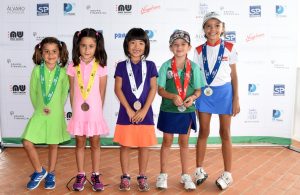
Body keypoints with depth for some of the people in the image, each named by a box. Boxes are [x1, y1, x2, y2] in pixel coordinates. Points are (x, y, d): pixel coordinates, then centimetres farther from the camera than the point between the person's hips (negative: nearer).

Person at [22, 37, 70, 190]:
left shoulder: (63, 72, -5)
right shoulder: (37, 70, -3)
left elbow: (64, 93, 2)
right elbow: (33, 92, 2)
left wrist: (56, 109, -3)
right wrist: (38, 108, -5)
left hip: (56, 114, -1)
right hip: (39, 113, 1)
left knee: (53, 145, 11)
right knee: (27, 143, -5)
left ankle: (50, 174, 32)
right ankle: (39, 172, 18)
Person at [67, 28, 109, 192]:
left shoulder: (101, 67, -5)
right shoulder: (73, 67, -1)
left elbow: (102, 92, 0)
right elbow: (72, 91, 4)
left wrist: (98, 110, 2)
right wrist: (74, 110, 4)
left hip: (95, 112, -1)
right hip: (78, 112, 1)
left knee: (95, 144, 10)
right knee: (80, 143, 12)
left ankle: (95, 175, 25)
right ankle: (81, 175, 27)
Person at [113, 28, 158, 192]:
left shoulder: (150, 66, 2)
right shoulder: (121, 66, 0)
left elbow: (153, 89, -2)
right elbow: (118, 89, -4)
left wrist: (144, 110, -11)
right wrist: (129, 110, -12)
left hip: (145, 112, 1)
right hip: (126, 112, 0)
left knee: (144, 146, 9)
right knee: (125, 145, 7)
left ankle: (142, 177, 24)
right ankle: (125, 177, 23)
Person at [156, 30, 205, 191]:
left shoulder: (194, 67, -3)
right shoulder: (166, 66, -7)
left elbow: (198, 90, 2)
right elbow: (160, 90, -7)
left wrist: (192, 97, -19)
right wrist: (173, 96, -23)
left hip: (187, 111, 1)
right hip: (168, 110, -1)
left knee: (184, 142, 14)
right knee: (167, 142, 11)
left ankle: (185, 175, 29)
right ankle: (163, 175, 26)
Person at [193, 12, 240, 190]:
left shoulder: (229, 48, 0)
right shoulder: (199, 50, 3)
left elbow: (234, 75, 2)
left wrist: (236, 98, -1)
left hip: (224, 92, -1)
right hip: (205, 93, 1)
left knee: (225, 133, 6)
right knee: (203, 132, 7)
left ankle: (228, 174, 17)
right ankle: (200, 170, 20)